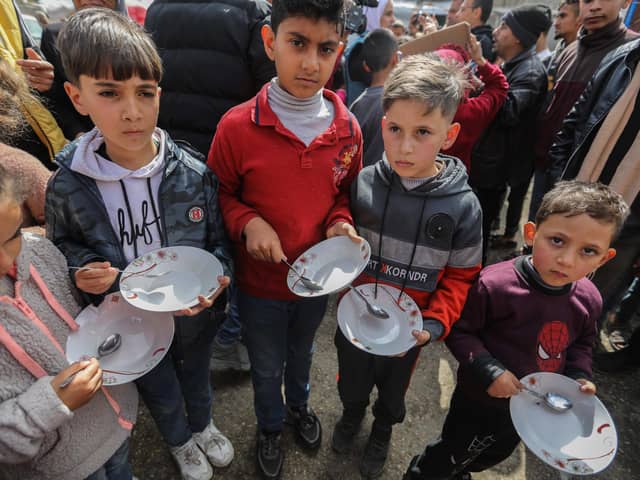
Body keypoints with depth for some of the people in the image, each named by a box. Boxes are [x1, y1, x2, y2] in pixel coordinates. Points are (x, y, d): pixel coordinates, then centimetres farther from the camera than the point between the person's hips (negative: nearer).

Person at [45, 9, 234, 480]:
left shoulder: (193, 172, -19)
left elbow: (219, 241, -7)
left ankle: (202, 425, 64)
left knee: (196, 376, 30)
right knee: (160, 393, 27)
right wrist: (83, 268, -19)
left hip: (194, 311, 0)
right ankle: (180, 441, 61)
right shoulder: (67, 184, -18)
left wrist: (216, 277, -25)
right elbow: (64, 243, 1)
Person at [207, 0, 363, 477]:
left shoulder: (347, 128, -11)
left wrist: (340, 221, -14)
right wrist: (248, 222, -25)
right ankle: (270, 425, 56)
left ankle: (300, 404, 64)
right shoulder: (237, 126, -21)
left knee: (302, 352, 31)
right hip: (260, 282, -2)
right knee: (266, 367, 23)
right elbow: (219, 195, -7)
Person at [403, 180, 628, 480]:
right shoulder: (495, 284, -34)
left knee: (495, 455, 34)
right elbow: (460, 331, -23)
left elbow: (581, 343, 7)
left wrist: (579, 376, -8)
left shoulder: (588, 299, -14)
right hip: (481, 401, -6)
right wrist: (489, 371, -30)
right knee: (452, 453, 19)